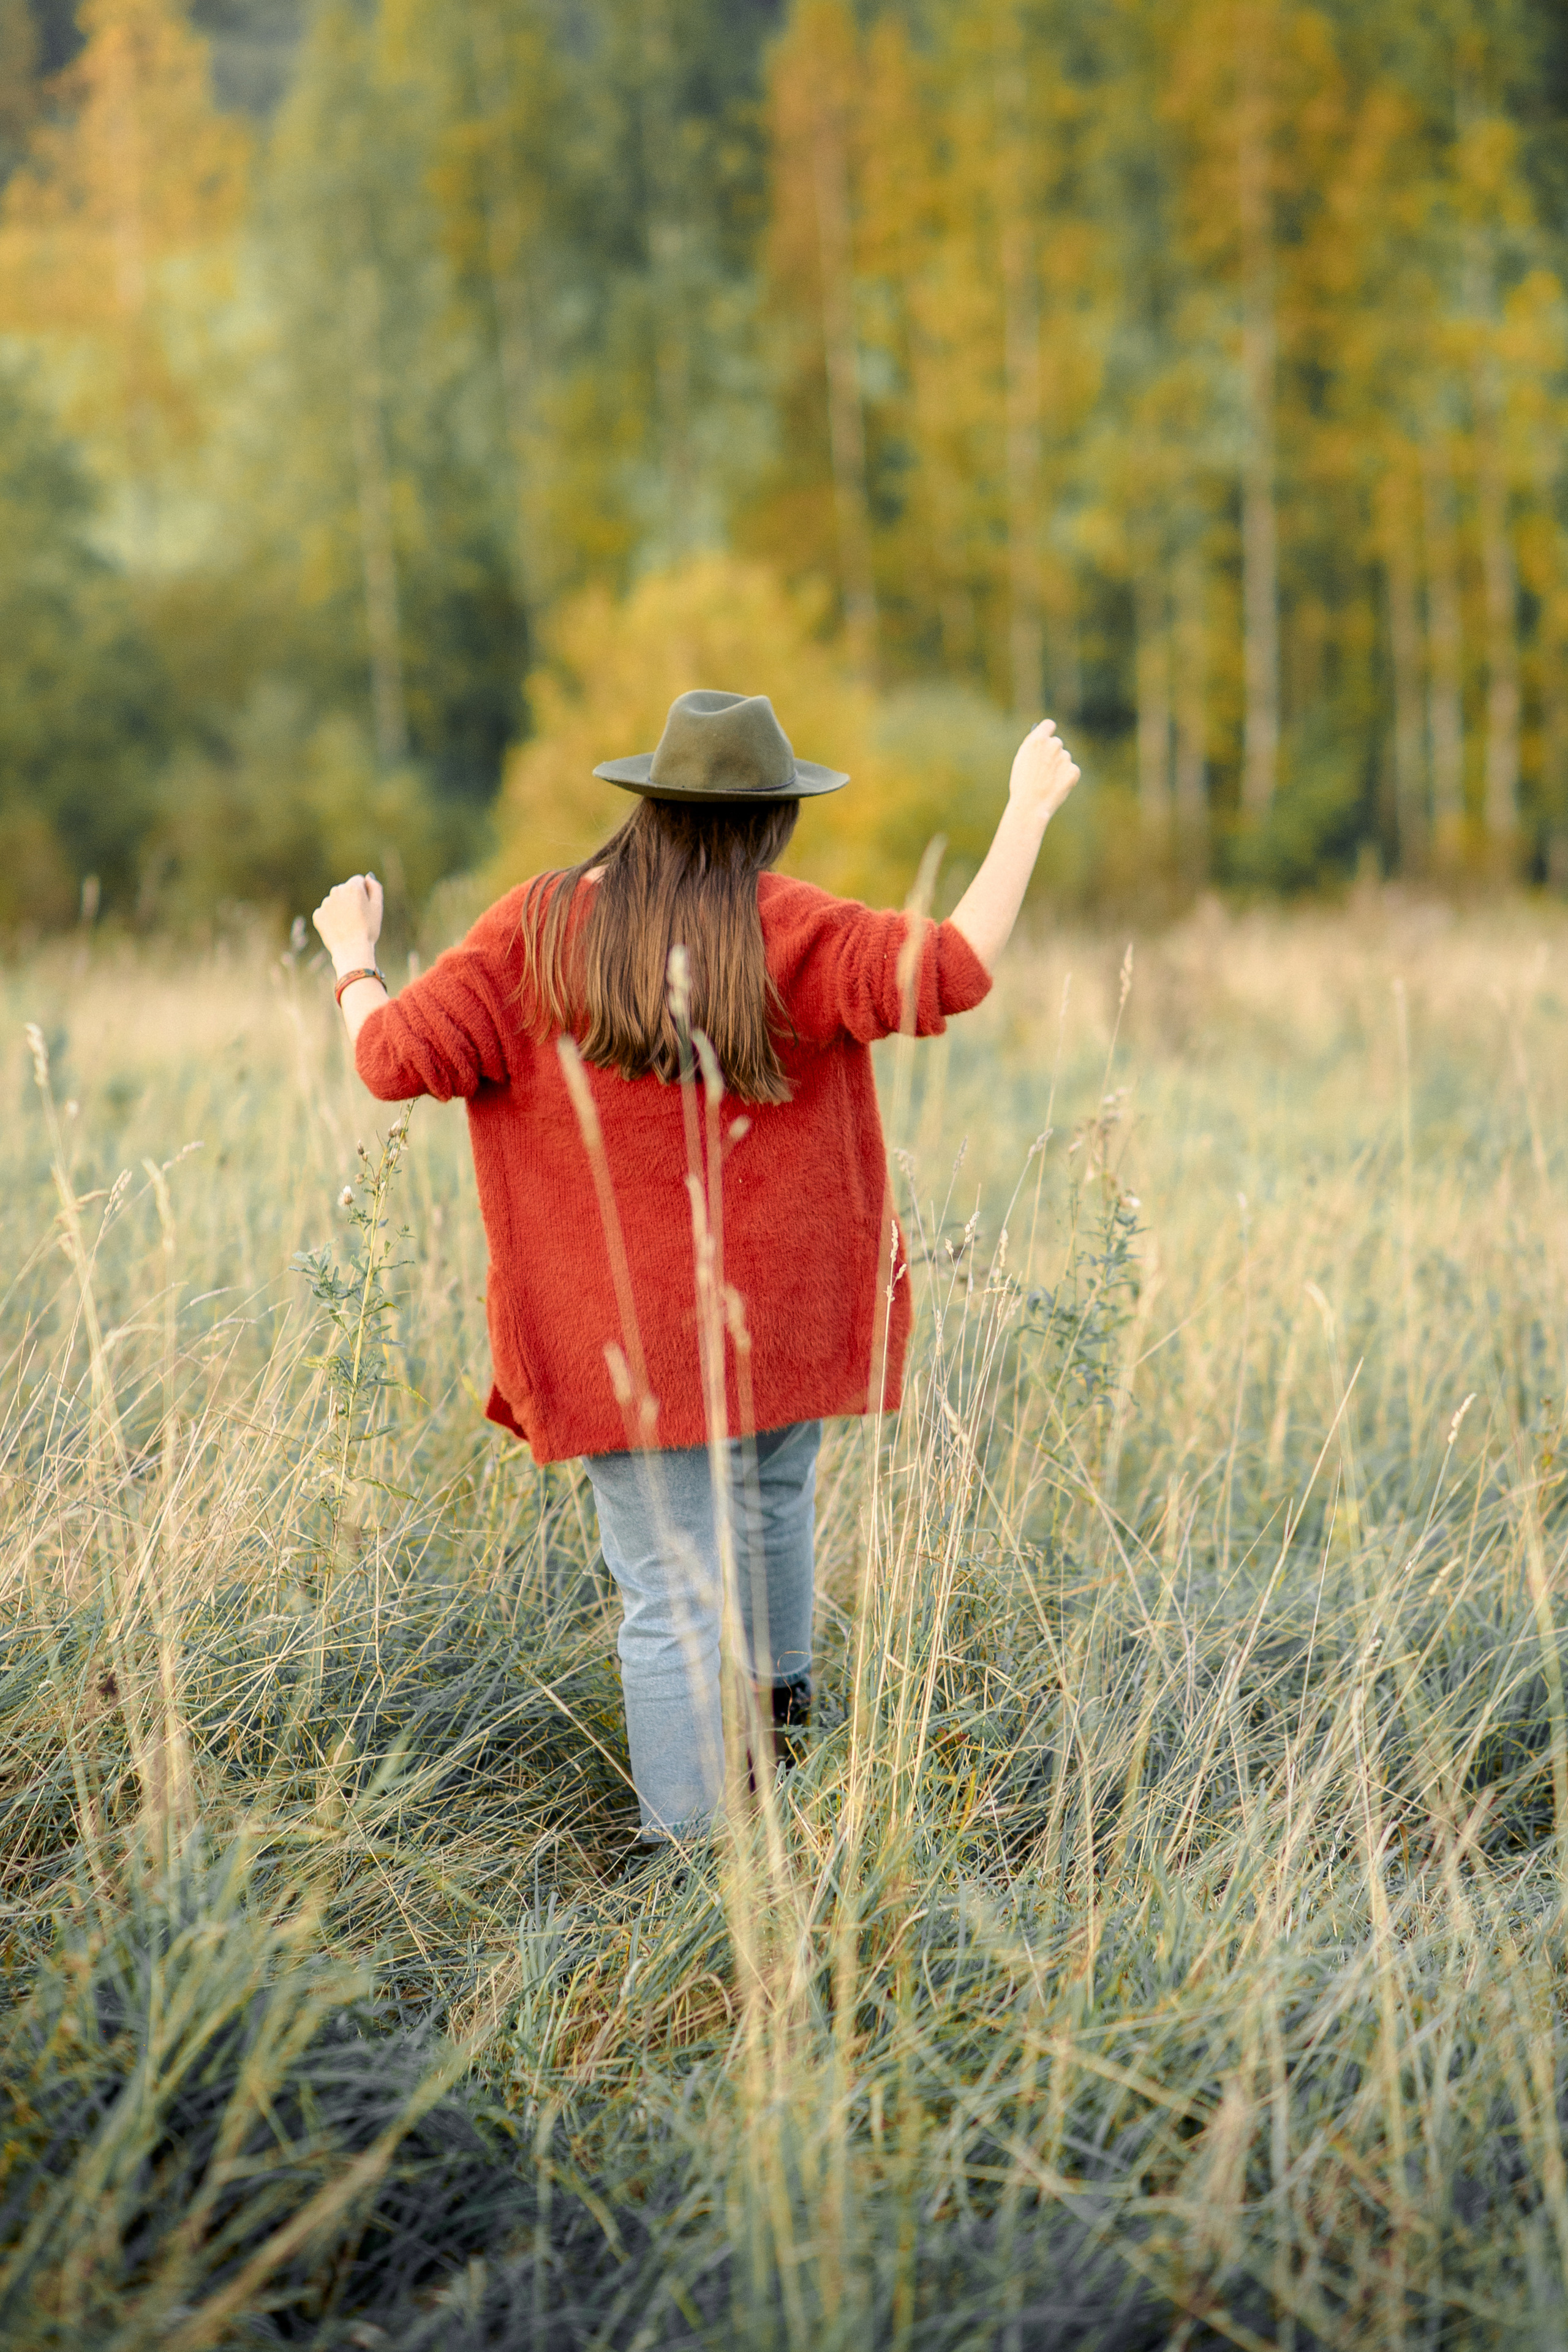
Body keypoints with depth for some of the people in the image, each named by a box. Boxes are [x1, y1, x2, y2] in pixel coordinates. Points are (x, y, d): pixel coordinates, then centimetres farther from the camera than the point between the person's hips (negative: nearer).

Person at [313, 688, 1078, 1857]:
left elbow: (397, 1058, -6)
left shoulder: (539, 930, -6)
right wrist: (1031, 809, -6)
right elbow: (954, 969, -16)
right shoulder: (785, 931, -10)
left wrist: (353, 959, 15)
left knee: (670, 1598, 0)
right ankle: (784, 1701, 48)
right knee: (775, 1499, 30)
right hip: (779, 1315, 1)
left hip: (626, 1333, -1)